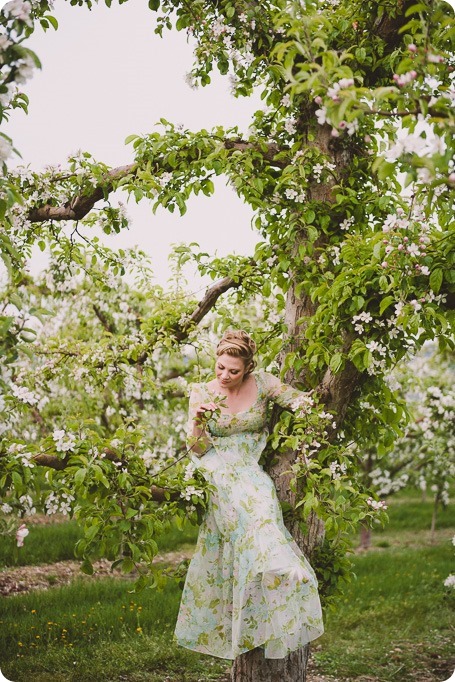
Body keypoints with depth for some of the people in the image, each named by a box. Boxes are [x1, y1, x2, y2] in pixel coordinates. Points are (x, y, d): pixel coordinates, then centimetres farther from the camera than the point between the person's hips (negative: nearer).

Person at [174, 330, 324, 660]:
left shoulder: (262, 383, 1)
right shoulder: (202, 392, 1)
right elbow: (198, 449, -1)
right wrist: (198, 420, -19)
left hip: (253, 472, -1)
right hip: (219, 474, 1)